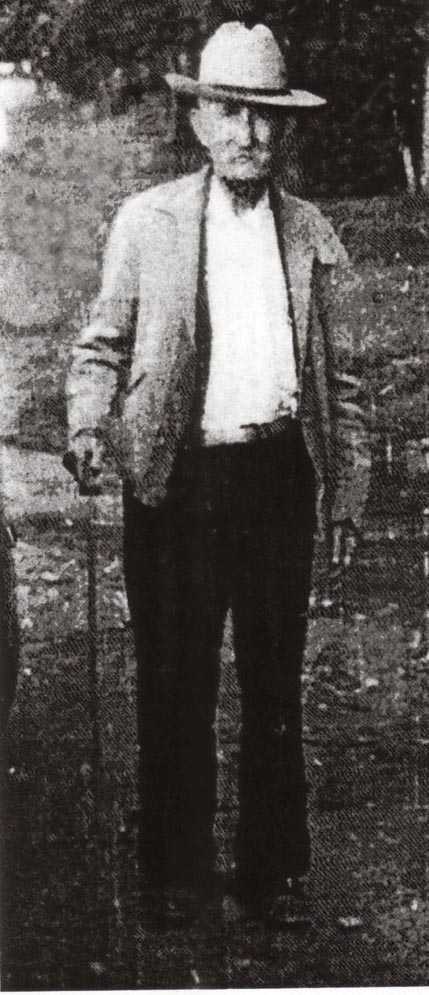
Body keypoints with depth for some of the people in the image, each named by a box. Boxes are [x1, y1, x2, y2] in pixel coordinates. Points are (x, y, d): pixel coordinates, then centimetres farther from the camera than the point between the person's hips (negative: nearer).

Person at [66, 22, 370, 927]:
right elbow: (102, 347, 7)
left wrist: (347, 493, 9)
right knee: (175, 685, 6)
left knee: (275, 683, 9)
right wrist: (89, 428, -10)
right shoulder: (146, 222, 4)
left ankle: (275, 870, 22)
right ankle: (178, 869, 21)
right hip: (175, 478, -1)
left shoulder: (314, 236, 9)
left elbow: (341, 378, 11)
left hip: (279, 473, 2)